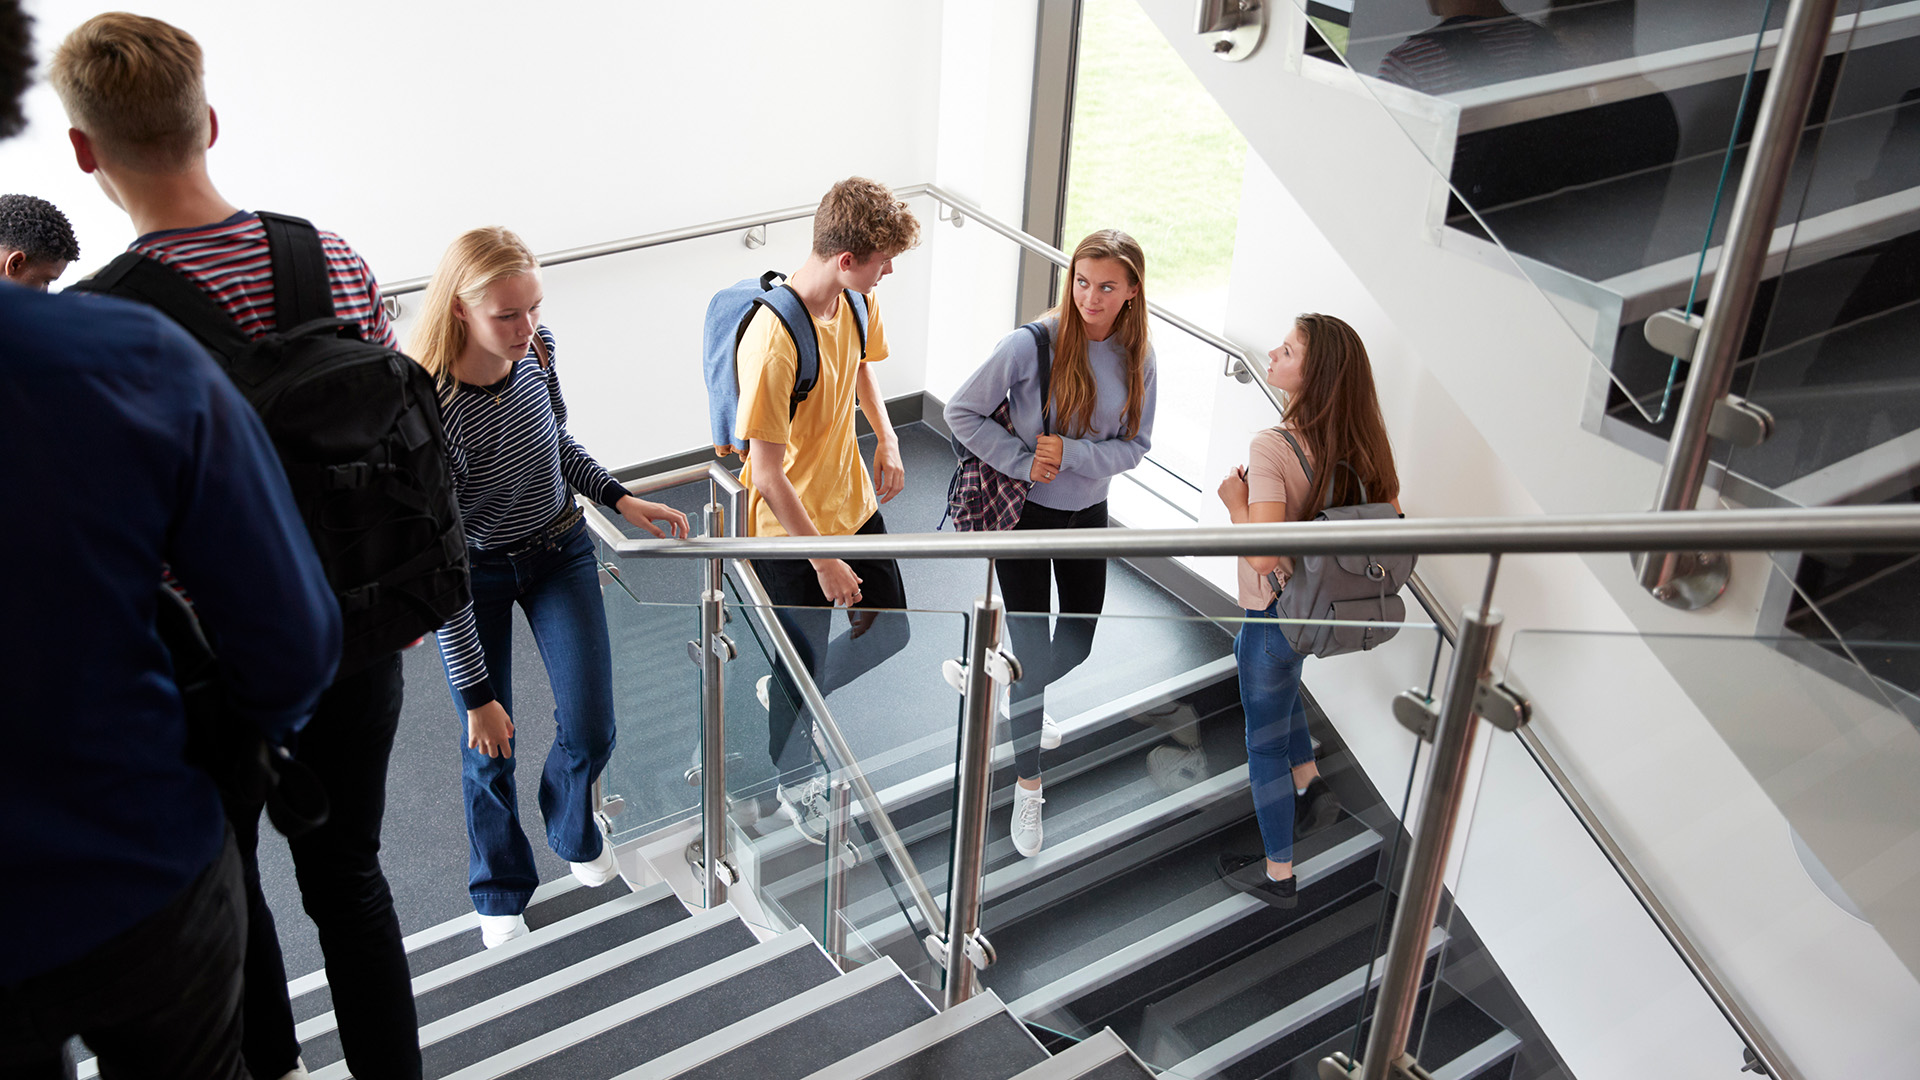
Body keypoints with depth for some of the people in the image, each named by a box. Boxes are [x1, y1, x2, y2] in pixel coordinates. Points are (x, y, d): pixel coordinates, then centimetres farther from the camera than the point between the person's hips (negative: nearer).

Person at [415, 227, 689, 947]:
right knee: (490, 748, 8)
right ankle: (500, 887, 37)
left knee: (589, 731, 1)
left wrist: (618, 497, -4)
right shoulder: (432, 408, -33)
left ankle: (574, 834, 37)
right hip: (475, 576, -4)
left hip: (559, 551, 4)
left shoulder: (538, 350, -17)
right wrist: (476, 692, -23)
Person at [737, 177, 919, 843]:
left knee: (889, 634, 21)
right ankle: (795, 784, 41)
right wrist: (825, 561, -20)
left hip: (854, 506, 7)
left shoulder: (858, 301, -8)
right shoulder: (773, 342, -33)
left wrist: (886, 438, 2)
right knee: (802, 671, 13)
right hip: (791, 535, -7)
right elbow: (767, 475, -27)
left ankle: (794, 691, 48)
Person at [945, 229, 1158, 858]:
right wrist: (1023, 462, -22)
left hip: (1088, 513, 5)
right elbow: (962, 413, -15)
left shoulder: (1137, 358, -8)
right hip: (1025, 511, -4)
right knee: (1033, 650, 0)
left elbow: (1134, 446, -5)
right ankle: (1028, 784, 18)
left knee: (1078, 642, 18)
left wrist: (1070, 453, -21)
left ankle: (1021, 702, 52)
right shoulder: (1031, 345, -21)